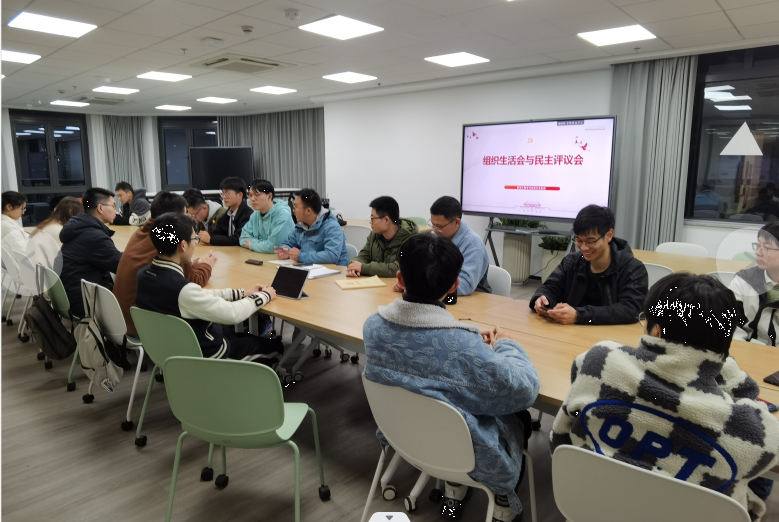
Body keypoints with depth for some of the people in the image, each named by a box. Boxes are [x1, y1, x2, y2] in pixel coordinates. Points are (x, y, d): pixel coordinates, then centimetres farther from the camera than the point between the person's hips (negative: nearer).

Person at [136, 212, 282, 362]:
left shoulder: (144, 274, -9)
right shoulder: (182, 289, -35)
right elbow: (232, 314, -24)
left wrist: (243, 294, 4)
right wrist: (265, 295, -6)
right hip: (202, 354, -8)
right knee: (275, 345, 13)